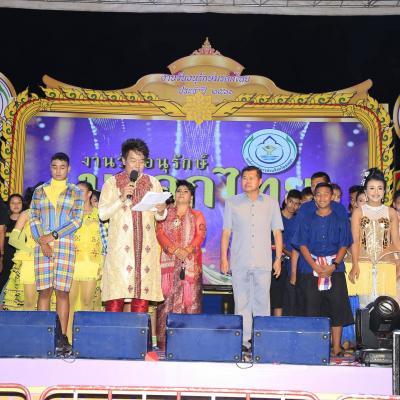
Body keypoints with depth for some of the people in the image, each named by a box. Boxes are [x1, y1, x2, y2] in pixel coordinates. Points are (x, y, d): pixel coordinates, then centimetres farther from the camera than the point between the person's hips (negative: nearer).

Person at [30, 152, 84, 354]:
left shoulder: (75, 192, 9)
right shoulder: (40, 191, 14)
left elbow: (77, 220, 1)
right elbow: (34, 218, 8)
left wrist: (53, 235, -8)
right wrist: (41, 241, -7)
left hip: (65, 245, -1)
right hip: (42, 245, 1)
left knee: (62, 291, -4)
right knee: (44, 290, -2)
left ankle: (63, 336, -2)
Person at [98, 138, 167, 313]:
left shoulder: (153, 183, 14)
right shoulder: (112, 183, 7)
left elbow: (160, 217, 13)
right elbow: (102, 214, -1)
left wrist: (161, 211, -10)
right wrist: (121, 199, -13)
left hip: (146, 248, 2)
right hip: (120, 248, -2)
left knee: (142, 295, -1)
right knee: (116, 297, -8)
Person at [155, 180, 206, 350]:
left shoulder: (197, 215, 16)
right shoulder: (166, 214, 17)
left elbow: (200, 235, 2)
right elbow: (160, 233, 3)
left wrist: (188, 250, -15)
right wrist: (174, 249, -12)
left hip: (191, 261, 0)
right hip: (169, 260, 0)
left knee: (190, 297, -6)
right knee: (167, 297, -6)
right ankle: (164, 341, -6)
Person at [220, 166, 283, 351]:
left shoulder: (271, 203, 10)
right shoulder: (232, 202, 9)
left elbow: (277, 232, 11)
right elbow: (226, 232, 9)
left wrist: (278, 258, 4)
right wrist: (224, 258, 2)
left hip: (263, 261, 0)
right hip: (239, 261, 0)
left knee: (262, 301, 0)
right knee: (242, 301, 1)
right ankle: (244, 340, 6)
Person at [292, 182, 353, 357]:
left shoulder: (340, 221, 10)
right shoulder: (307, 220, 11)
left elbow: (344, 246, 3)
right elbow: (302, 245, 3)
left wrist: (333, 266, -13)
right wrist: (315, 266, -12)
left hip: (335, 270, 0)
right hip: (311, 270, 0)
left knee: (337, 308, -3)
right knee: (311, 310, -3)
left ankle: (336, 349, 3)